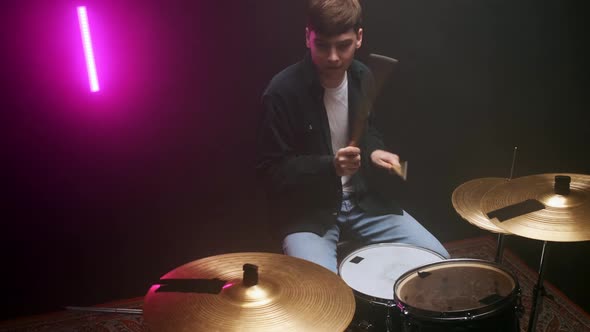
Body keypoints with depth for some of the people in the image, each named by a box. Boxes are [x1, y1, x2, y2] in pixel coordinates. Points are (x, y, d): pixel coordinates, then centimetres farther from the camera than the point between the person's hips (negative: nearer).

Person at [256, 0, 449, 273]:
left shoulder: (362, 77, -1)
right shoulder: (283, 91, -20)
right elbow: (271, 171, -16)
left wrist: (375, 152, -4)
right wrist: (330, 167, -28)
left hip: (361, 198, 6)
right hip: (307, 211, -5)